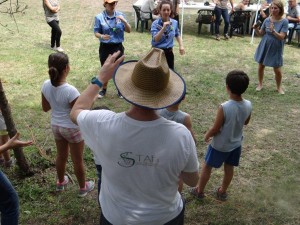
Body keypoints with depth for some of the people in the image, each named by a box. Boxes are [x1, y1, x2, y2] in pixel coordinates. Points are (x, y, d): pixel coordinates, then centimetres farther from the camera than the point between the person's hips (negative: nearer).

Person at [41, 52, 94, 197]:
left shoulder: (46, 86, -13)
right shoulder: (70, 91, -32)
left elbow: (45, 108, 0)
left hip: (56, 126, 6)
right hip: (72, 129, -6)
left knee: (61, 155, 28)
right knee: (77, 160, 16)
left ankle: (60, 182, 49)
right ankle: (83, 187, 37)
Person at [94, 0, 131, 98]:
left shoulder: (120, 15, -2)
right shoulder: (99, 17, -8)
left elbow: (129, 30, -1)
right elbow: (96, 32, -4)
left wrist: (124, 21, -19)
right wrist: (101, 36, -26)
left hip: (118, 46, 1)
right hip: (105, 47, 0)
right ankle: (104, 89, 31)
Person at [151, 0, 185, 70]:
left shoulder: (174, 22, 0)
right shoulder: (155, 23, -12)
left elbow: (177, 35, 19)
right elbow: (155, 39, -24)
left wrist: (181, 46, 7)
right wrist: (163, 28, -34)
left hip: (169, 52, 4)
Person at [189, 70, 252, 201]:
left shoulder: (224, 108, -33)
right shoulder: (248, 105, -16)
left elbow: (215, 129, -22)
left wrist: (206, 136, -3)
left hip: (220, 145, -5)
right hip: (236, 144, 5)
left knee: (207, 167, 17)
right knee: (229, 168, 23)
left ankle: (199, 191, 35)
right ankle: (222, 192, 43)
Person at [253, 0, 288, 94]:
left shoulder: (284, 21, -13)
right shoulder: (267, 20, -4)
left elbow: (281, 37, -19)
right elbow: (261, 34, 4)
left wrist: (273, 30, -34)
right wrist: (256, 29, -16)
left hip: (276, 49, -3)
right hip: (264, 47, 3)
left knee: (277, 70, 3)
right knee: (261, 66, 11)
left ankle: (279, 87, 26)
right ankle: (260, 84, 31)